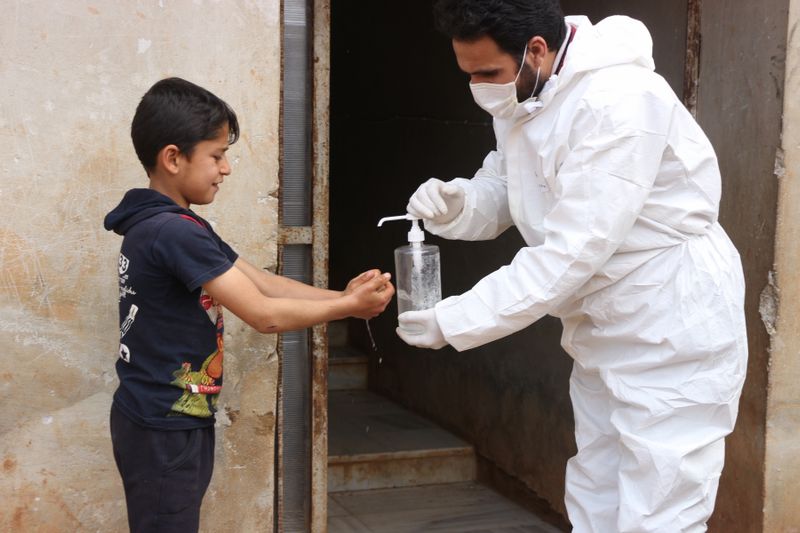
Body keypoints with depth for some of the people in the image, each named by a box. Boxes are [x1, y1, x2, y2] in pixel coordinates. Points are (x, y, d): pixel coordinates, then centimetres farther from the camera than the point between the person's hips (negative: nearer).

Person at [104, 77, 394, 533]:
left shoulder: (175, 227, 9)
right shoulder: (173, 233, -23)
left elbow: (263, 283, 6)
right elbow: (264, 314, -22)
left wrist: (341, 296, -6)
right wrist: (348, 307, -12)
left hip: (179, 420, 10)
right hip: (162, 428, -10)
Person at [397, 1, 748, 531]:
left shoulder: (620, 103, -28)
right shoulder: (522, 98, 2)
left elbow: (571, 254, -30)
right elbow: (502, 195, 7)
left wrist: (452, 321, -27)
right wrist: (455, 203, -16)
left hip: (673, 337, -9)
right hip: (605, 335, 9)